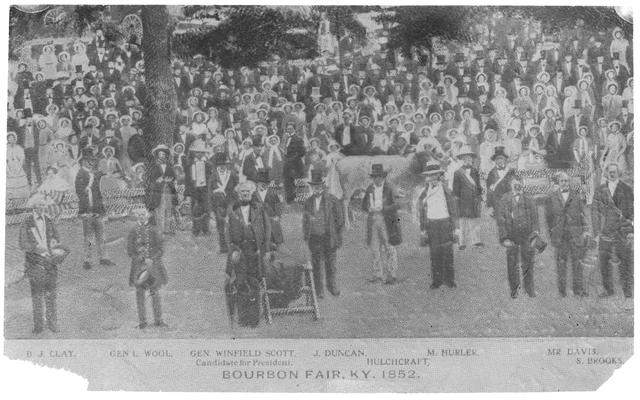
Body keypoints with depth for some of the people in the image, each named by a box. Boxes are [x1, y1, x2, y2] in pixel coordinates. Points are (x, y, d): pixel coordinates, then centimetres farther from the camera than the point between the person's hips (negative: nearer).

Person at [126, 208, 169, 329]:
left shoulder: (153, 231, 3)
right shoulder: (133, 232, 2)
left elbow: (160, 248, 2)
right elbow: (130, 251, 0)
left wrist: (151, 260, -13)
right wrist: (143, 260, -13)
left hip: (153, 264, 0)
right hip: (139, 265, 0)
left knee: (155, 293, 1)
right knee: (140, 294, 1)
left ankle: (158, 320, 9)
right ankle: (142, 321, 8)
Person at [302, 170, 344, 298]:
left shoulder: (332, 200, -2)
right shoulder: (308, 202, 8)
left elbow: (340, 219, 1)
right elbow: (305, 220, 16)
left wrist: (336, 236, -1)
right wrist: (306, 236, 8)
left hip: (329, 237, -2)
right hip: (314, 238, 2)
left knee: (330, 263, 6)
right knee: (317, 265, 2)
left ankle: (332, 286, 25)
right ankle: (319, 291, 10)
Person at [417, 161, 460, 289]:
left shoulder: (445, 191, 0)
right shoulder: (424, 193, 5)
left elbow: (454, 210, 3)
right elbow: (421, 211, 9)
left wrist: (456, 228, 1)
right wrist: (423, 229, 5)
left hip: (444, 223, -1)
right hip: (431, 224, 2)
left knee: (447, 253, -1)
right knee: (434, 254, 1)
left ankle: (449, 279, 10)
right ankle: (436, 280, 9)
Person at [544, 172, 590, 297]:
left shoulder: (577, 196, 7)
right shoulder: (551, 198, 7)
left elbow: (583, 214, 7)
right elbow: (548, 216, 10)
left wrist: (585, 230, -1)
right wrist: (551, 232, 5)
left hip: (575, 232, 0)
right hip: (559, 233, 0)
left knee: (577, 260, -1)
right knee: (561, 261, 1)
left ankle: (579, 289, 4)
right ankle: (562, 290, 7)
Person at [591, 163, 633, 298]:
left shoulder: (627, 190, 2)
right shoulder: (600, 191, 7)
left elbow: (632, 211, 1)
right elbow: (595, 212, 9)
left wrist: (632, 231, -7)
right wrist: (596, 233, 4)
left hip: (623, 231, -2)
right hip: (605, 231, 2)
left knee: (625, 261, -2)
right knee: (604, 262, 4)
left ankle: (628, 291, 7)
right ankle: (608, 289, 17)